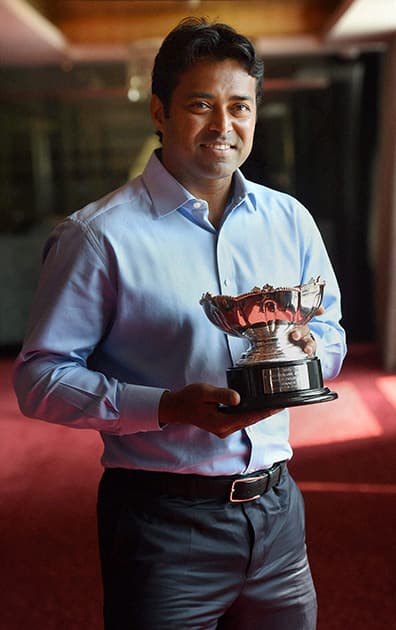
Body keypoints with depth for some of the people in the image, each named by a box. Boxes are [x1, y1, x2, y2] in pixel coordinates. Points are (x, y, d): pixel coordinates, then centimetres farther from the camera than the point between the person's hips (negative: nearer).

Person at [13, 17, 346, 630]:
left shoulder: (290, 220, 7)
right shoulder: (100, 235, -10)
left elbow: (331, 329, 17)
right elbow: (39, 379, -12)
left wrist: (310, 347, -8)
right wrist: (170, 407, -24)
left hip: (277, 509, 5)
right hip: (163, 522, -5)